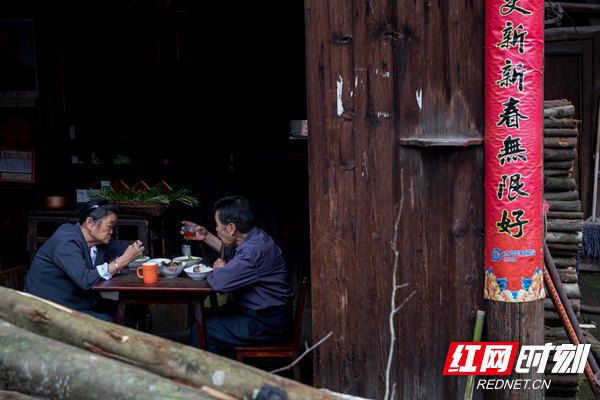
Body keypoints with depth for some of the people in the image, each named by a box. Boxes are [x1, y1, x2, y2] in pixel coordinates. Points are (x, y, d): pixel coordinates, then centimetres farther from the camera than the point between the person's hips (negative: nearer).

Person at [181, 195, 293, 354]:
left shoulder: (254, 250, -28)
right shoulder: (255, 238, 6)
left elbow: (219, 283, -30)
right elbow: (231, 253, 30)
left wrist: (219, 269, -8)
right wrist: (206, 237, 24)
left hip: (267, 326, -10)